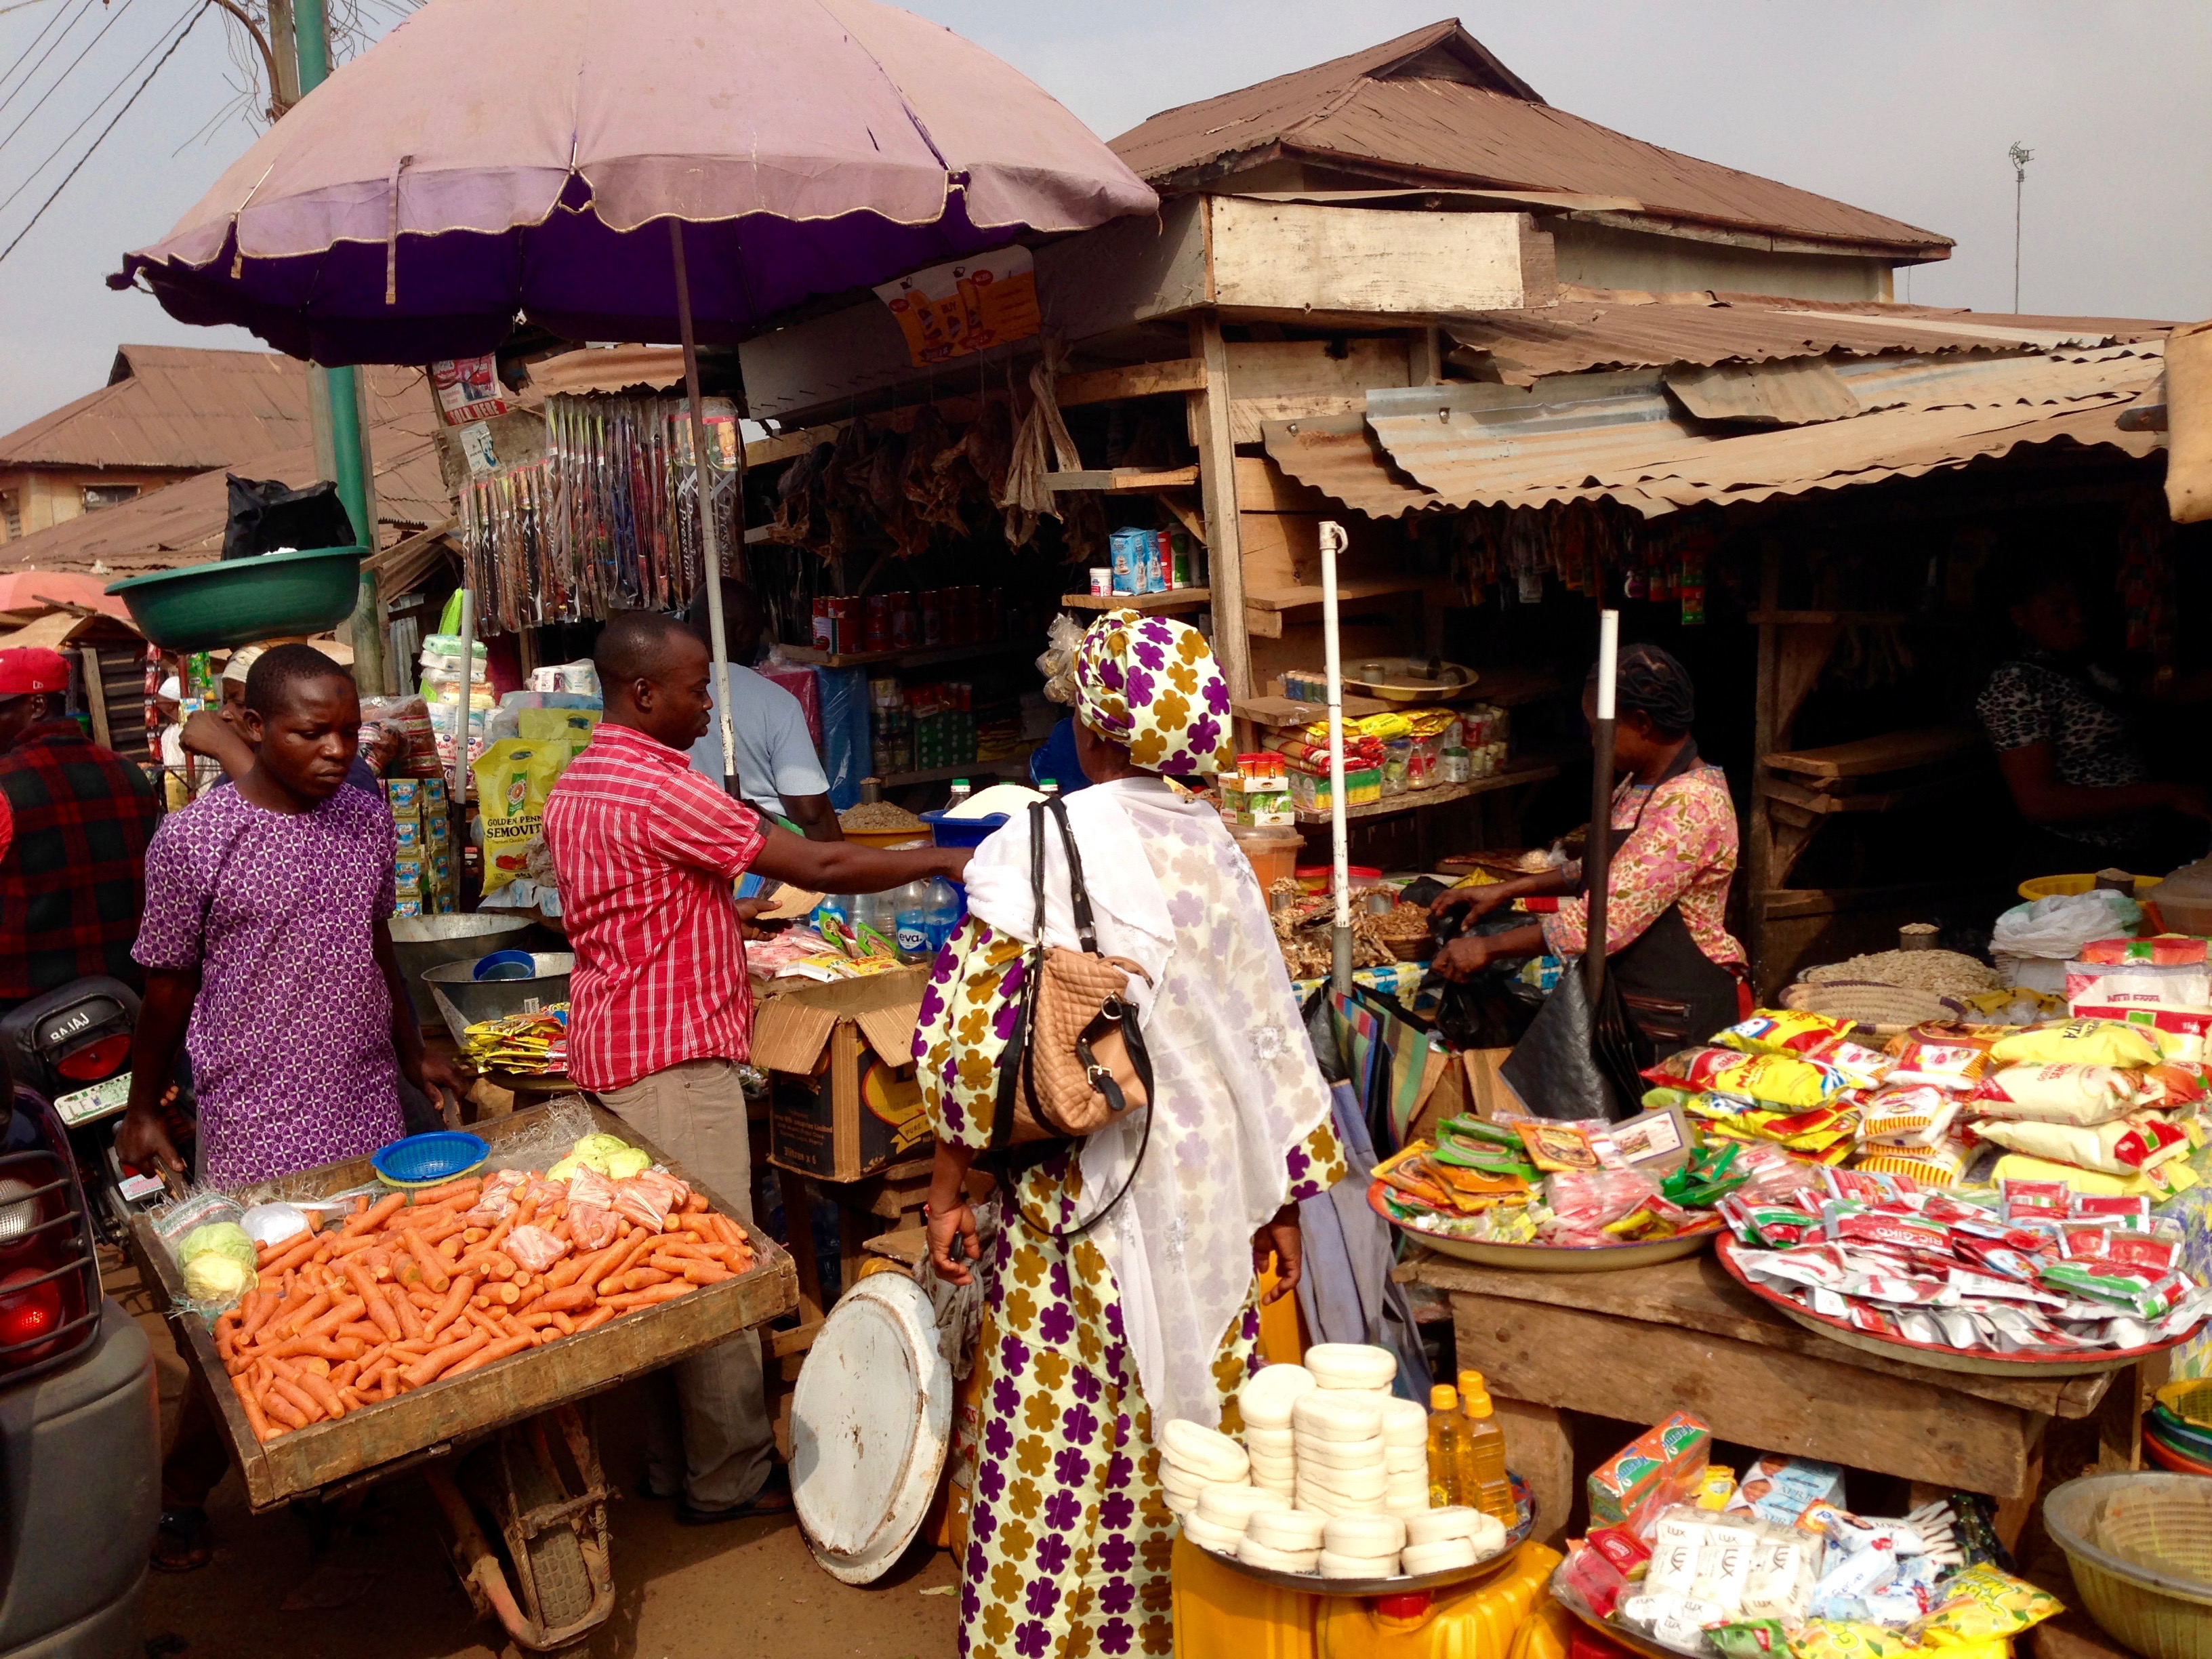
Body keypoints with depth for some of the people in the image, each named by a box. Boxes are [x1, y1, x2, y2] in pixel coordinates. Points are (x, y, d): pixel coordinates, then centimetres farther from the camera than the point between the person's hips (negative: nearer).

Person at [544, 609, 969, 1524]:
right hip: (675, 1059, -10)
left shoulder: (573, 786, 11)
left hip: (608, 1050, 10)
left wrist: (728, 911, 21)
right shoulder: (660, 789, -20)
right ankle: (728, 1480, 14)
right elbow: (820, 867, -19)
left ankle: (669, 1464, 28)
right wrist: (936, 860, -8)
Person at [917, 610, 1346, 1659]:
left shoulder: (1033, 852, -12)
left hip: (1084, 1196, -4)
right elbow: (1265, 1032, 6)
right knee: (1194, 1424, 16)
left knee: (1060, 1449, 9)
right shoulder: (1213, 851, 1)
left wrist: (948, 1185, -2)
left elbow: (969, 1043, -14)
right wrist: (1284, 1193, 15)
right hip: (1210, 1197, 4)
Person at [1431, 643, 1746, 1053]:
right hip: (1629, 1001, 9)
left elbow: (1608, 918, -28)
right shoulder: (1637, 784, 9)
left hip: (1680, 1017, -9)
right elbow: (1606, 869, 23)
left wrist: (1489, 948, -21)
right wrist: (1509, 889, 11)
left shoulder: (1690, 804, -23)